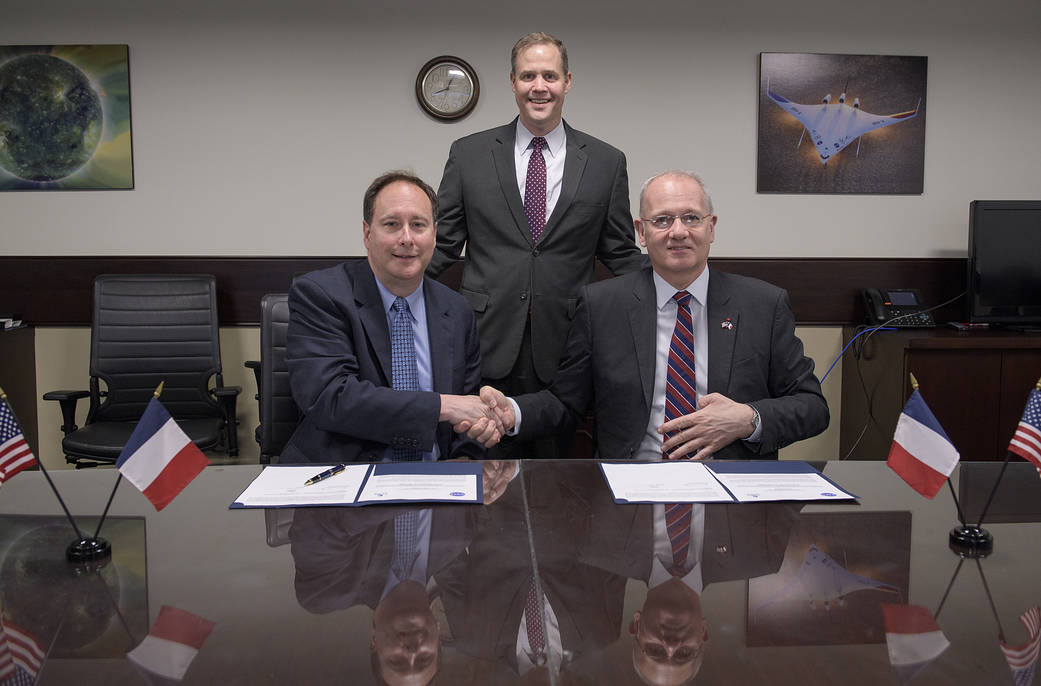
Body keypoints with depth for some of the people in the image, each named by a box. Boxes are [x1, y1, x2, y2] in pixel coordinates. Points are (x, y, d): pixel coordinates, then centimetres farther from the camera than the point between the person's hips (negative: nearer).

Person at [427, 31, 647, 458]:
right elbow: (444, 243, 6)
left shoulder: (606, 162, 6)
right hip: (489, 342, 0)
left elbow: (621, 253, 9)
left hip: (563, 347, 0)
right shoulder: (468, 154, 6)